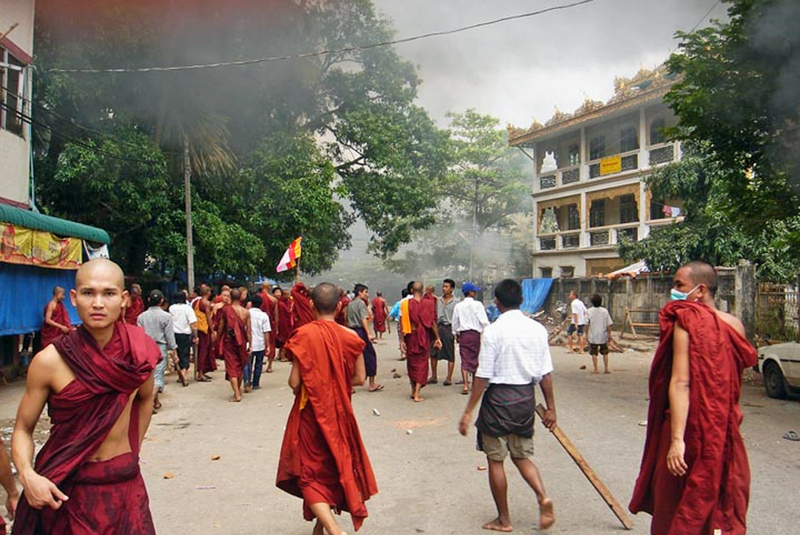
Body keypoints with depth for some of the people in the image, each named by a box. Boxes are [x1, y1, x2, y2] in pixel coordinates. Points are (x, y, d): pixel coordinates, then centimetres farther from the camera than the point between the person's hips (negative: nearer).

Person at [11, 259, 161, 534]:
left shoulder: (140, 350, -8)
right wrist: (27, 475, -20)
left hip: (125, 483, 2)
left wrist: (133, 449, 8)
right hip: (65, 490, -2)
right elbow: (23, 429, -5)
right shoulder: (49, 361, -14)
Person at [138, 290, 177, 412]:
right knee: (158, 375, -3)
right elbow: (170, 335, -4)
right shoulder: (166, 316, -6)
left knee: (151, 375, 15)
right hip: (160, 347, -4)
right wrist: (172, 349, 4)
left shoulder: (141, 316, 2)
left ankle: (156, 402, 25)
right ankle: (151, 401, -19)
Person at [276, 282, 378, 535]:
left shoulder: (303, 334, -16)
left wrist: (304, 387, 6)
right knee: (335, 466, 22)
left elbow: (294, 382, -16)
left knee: (309, 475, 7)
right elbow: (360, 378, -4)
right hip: (339, 412, 3)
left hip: (310, 412, -3)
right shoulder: (350, 336, -9)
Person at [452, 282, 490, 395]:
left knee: (465, 360, 2)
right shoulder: (477, 305, -8)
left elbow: (455, 323, 9)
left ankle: (465, 385, -7)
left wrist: (457, 334, 22)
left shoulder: (458, 306, 3)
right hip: (475, 333, -2)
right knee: (476, 359, 12)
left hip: (463, 334, 2)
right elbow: (484, 321, -11)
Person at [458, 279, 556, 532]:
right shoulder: (537, 329, 0)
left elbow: (483, 376, -14)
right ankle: (543, 497, 0)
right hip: (527, 397, 5)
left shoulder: (493, 331, -14)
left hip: (499, 397, -5)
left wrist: (468, 411, -8)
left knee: (495, 459, 11)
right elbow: (546, 373, 2)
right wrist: (551, 407, 12)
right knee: (521, 455, 22)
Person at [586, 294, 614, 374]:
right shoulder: (605, 311, -4)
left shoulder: (589, 311, -7)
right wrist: (609, 335, 5)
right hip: (603, 336, 2)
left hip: (593, 336, -1)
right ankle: (606, 368, 15)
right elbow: (608, 325, -3)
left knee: (594, 353, 6)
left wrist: (586, 334, 2)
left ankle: (596, 369, 6)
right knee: (605, 353, 15)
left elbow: (586, 324, -7)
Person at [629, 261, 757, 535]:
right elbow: (732, 381, 15)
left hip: (693, 429, -7)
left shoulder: (687, 321, -15)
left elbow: (681, 382, -24)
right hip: (727, 433, 7)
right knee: (726, 510, 18)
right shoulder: (735, 325, 4)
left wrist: (677, 439, -27)